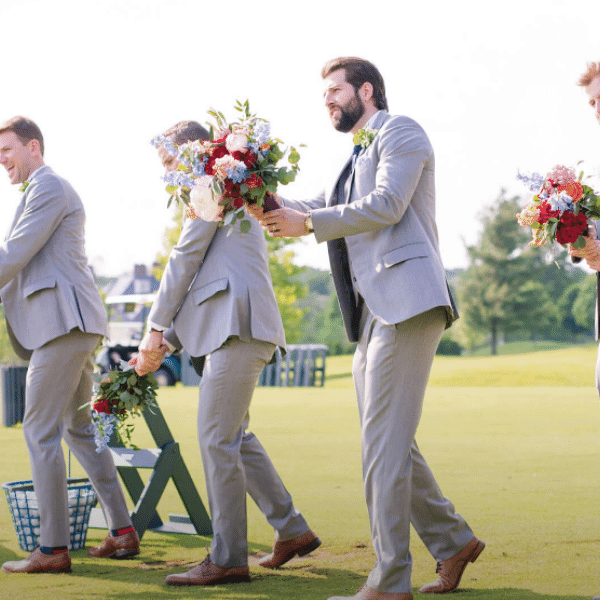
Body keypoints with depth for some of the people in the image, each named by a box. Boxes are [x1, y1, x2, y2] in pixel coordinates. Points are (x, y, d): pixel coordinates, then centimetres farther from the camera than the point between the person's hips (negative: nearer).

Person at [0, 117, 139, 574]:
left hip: (64, 320, -10)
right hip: (75, 325, 10)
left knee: (40, 431, -9)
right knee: (79, 427, 15)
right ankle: (123, 532, 17)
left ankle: (54, 548, -8)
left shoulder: (47, 186, -7)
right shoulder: (52, 190, 24)